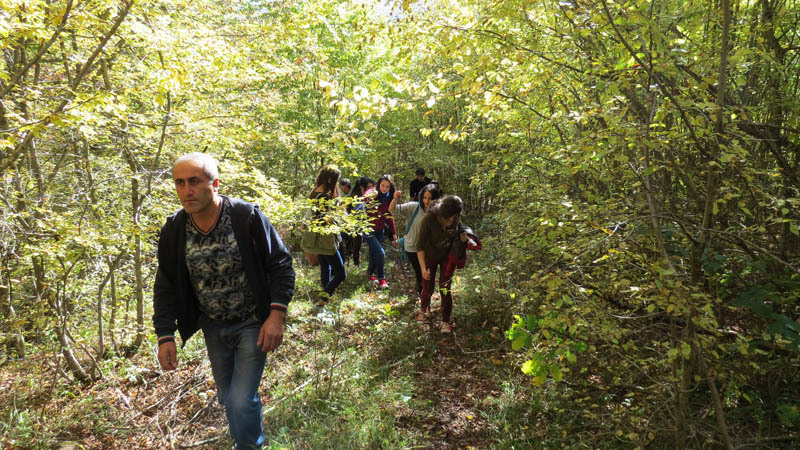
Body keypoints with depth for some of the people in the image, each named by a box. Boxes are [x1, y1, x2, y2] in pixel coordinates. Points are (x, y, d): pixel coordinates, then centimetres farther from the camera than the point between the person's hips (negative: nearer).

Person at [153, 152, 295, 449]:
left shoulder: (248, 217, -19)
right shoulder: (173, 230, -7)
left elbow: (281, 265, -13)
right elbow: (166, 287, 3)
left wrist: (276, 316, -21)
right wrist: (165, 336, -1)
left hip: (252, 325, -4)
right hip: (213, 328, 4)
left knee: (241, 402, -9)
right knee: (228, 399, 17)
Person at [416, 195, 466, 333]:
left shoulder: (455, 217, -20)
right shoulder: (429, 218, -32)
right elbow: (420, 245, -27)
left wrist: (462, 236, -19)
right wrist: (423, 268, -33)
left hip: (448, 256, 2)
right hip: (430, 256, -1)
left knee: (445, 289, -2)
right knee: (428, 288, 9)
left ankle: (446, 321, 15)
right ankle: (424, 309, 41)